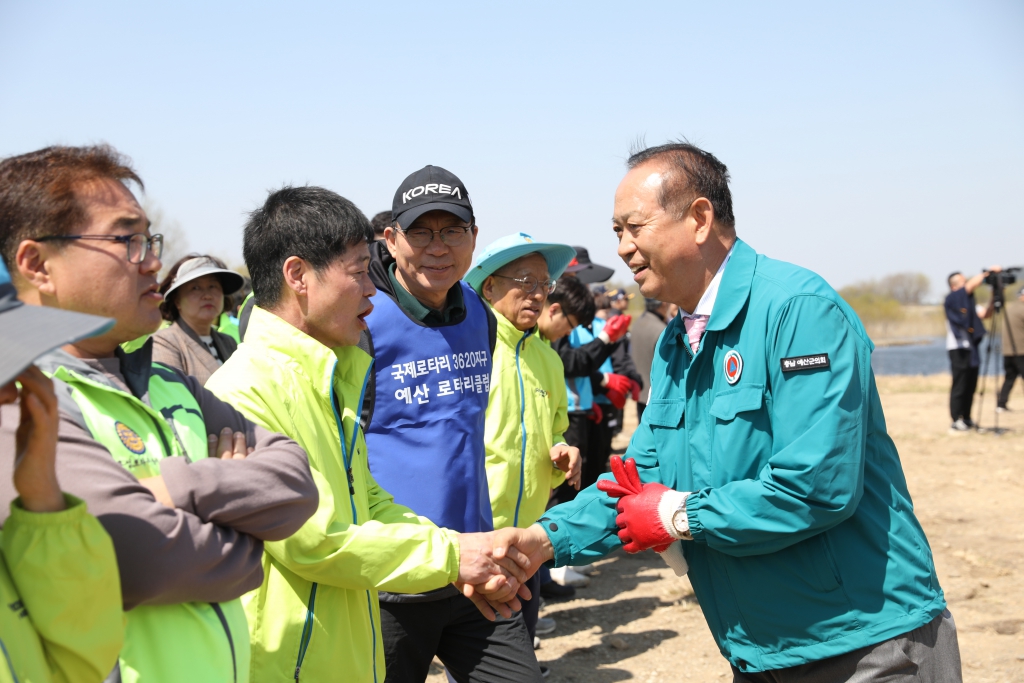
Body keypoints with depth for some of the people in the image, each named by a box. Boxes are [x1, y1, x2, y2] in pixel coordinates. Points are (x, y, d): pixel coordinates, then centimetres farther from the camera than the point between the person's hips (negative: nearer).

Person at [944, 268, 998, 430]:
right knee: (959, 386, -7)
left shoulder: (968, 302, 16)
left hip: (971, 348, 8)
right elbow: (971, 285, -20)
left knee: (970, 386, 10)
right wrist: (988, 271, -16)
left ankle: (966, 419, 17)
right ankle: (956, 421, -3)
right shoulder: (951, 299, -8)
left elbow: (984, 313, 9)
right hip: (958, 349, -8)